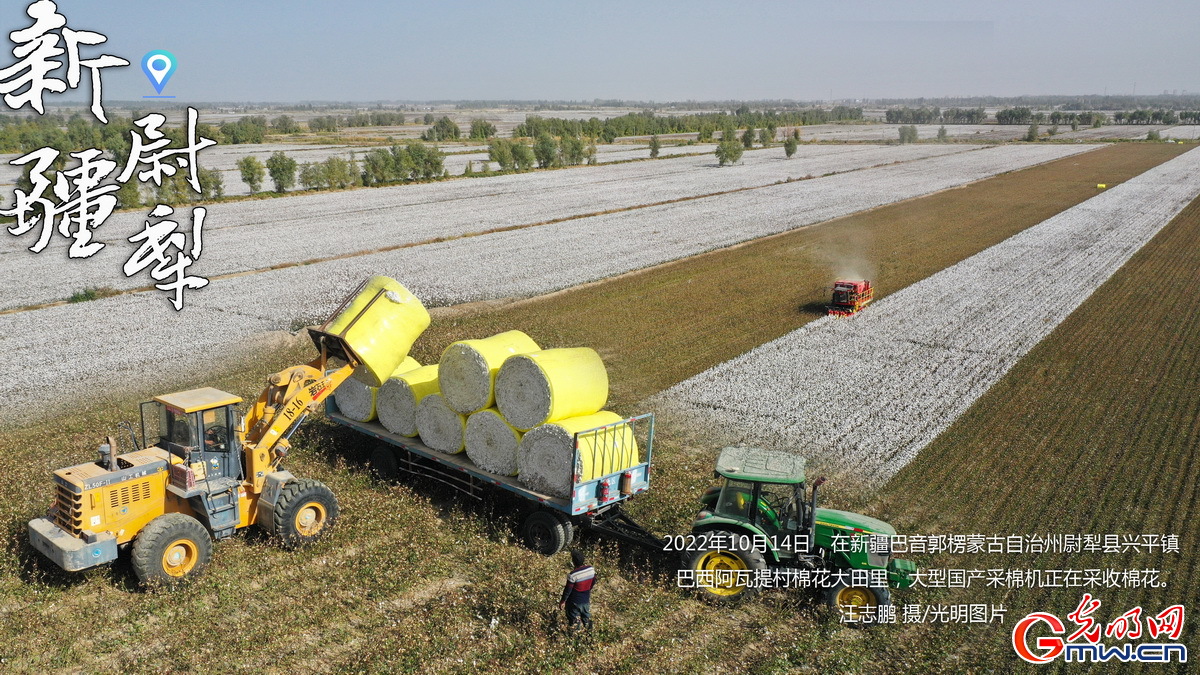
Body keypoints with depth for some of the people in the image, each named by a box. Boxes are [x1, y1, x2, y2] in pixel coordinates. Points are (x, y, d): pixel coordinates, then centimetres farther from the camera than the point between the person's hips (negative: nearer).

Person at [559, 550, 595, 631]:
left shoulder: (573, 575, -32)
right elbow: (593, 582, 0)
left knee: (572, 617, 20)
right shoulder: (591, 569, -17)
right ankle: (588, 626, 49)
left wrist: (563, 601, -5)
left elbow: (568, 590, -20)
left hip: (575, 601, -5)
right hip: (586, 599, 5)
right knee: (586, 613, 30)